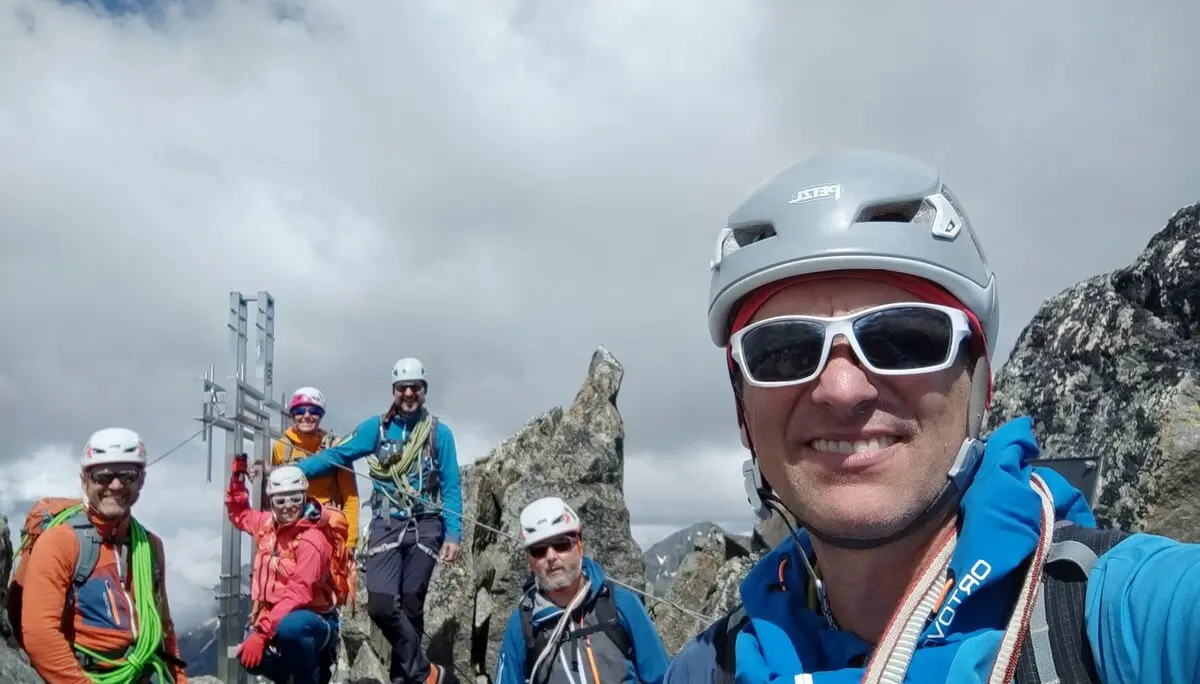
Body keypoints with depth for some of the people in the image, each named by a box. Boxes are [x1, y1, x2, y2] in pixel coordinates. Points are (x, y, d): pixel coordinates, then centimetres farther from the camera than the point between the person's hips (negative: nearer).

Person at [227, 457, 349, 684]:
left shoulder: (312, 538, -20)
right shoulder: (267, 523, 4)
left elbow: (298, 594, -27)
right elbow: (239, 513, 27)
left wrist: (261, 633, -32)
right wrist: (237, 477, 13)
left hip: (314, 620, -7)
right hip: (276, 618, 7)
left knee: (290, 628, -40)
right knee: (250, 657, -20)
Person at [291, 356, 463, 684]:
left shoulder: (439, 432, 3)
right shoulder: (377, 427, 5)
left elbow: (451, 488, 2)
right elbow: (336, 455, 0)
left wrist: (453, 535, -5)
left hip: (425, 527, -1)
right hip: (387, 525, 1)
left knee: (410, 606, 3)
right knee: (381, 604, -13)